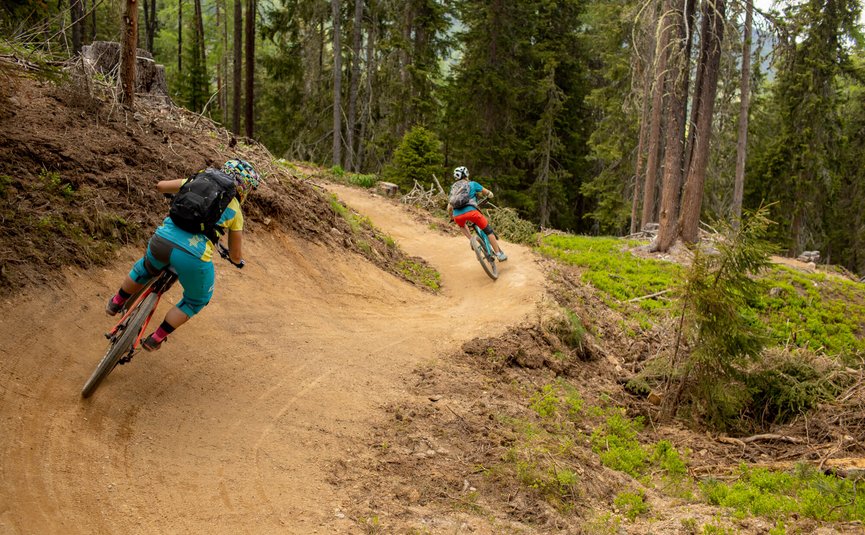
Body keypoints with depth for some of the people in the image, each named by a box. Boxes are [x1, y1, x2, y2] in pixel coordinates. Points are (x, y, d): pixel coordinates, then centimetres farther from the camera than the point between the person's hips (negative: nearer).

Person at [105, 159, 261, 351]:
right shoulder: (235, 211, 14)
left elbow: (160, 186, 28)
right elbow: (236, 256, 19)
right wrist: (238, 259, 44)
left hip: (161, 241, 3)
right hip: (193, 256, -3)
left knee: (145, 268, 40)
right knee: (196, 301, 28)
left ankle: (116, 303, 58)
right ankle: (155, 340, 29)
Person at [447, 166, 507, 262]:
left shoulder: (453, 188, 28)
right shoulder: (472, 184, 18)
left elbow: (449, 208, 26)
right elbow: (488, 193, 23)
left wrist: (452, 218, 43)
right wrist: (490, 195, 46)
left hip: (457, 215, 4)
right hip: (470, 211, -3)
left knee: (462, 225, 41)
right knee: (488, 231, 12)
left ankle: (471, 240, 19)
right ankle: (499, 254, 11)